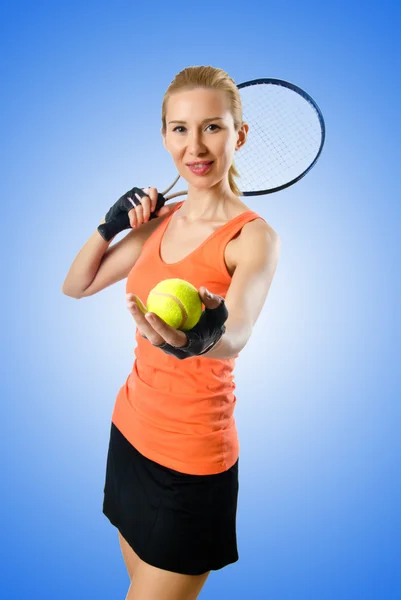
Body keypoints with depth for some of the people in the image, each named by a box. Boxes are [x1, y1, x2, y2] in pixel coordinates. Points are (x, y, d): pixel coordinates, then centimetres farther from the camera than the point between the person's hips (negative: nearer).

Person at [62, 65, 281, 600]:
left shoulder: (254, 236, -16)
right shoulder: (160, 220, 2)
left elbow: (237, 334, -34)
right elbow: (76, 286, 10)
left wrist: (202, 338, -55)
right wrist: (113, 223, -3)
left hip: (190, 462, -6)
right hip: (130, 431, 6)